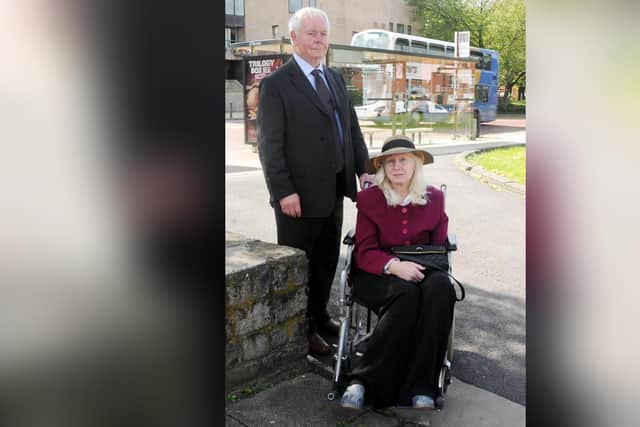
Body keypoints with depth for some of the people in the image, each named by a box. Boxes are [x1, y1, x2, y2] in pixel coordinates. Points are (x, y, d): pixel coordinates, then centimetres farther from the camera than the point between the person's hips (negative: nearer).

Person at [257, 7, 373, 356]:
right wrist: (283, 192, -18)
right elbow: (269, 144, -13)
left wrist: (363, 169, 4)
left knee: (327, 260, 18)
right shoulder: (276, 84, -9)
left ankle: (319, 315, 36)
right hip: (300, 195, -7)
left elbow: (352, 129, 15)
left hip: (334, 191, 7)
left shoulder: (336, 79, 13)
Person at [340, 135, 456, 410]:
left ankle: (420, 387, -31)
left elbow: (439, 246, 12)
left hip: (422, 271, 2)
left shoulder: (434, 198, 7)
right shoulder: (368, 199, 1)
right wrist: (394, 266, -25)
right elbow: (364, 253, -4)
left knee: (441, 288, -33)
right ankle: (364, 381, -31)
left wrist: (421, 265, -12)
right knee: (407, 295, -36)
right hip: (378, 275, -2)